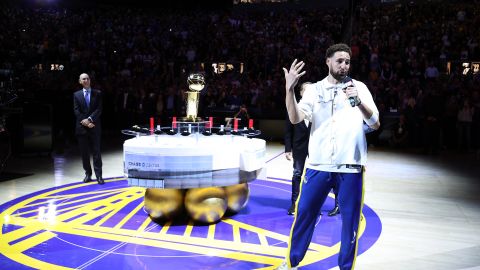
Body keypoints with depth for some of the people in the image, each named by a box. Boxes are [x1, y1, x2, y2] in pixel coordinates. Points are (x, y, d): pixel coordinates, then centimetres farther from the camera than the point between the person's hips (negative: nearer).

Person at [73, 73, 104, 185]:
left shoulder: (97, 93, 6)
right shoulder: (76, 95, 9)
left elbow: (99, 109, -3)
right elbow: (76, 111, 1)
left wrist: (89, 119, -15)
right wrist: (84, 122, -12)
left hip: (94, 127, -1)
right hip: (81, 127, 1)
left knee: (96, 151, -1)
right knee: (84, 152, 5)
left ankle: (99, 175, 0)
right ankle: (88, 174, 14)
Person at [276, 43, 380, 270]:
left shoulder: (359, 87, 5)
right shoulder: (315, 89, 6)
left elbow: (375, 124, -2)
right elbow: (295, 118, -8)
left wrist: (358, 102, -18)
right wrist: (289, 89, -21)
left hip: (350, 166, 0)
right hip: (318, 165, 1)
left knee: (350, 220, 7)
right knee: (304, 214, 9)